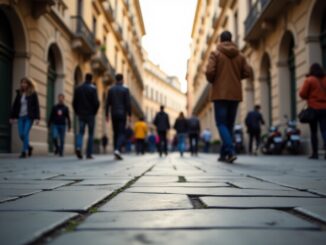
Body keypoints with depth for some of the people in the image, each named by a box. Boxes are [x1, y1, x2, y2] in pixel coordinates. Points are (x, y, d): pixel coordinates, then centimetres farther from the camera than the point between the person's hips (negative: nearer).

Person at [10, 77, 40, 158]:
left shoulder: (33, 94, -2)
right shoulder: (19, 93, 9)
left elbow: (36, 106, -6)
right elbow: (15, 106, 11)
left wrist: (37, 118, -13)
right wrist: (12, 117, 8)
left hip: (29, 117, -4)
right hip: (21, 117, 4)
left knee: (26, 134, -12)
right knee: (21, 135, 0)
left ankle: (24, 152, -6)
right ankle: (29, 147, 24)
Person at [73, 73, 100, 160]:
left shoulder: (78, 88, 7)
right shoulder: (93, 88, -6)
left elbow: (74, 102, 6)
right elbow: (96, 102, -13)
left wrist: (77, 112, 13)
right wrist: (95, 112, 1)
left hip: (81, 114, 3)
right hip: (90, 114, -3)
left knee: (81, 132, 9)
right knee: (90, 134, 5)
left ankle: (78, 147, -18)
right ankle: (89, 154, 5)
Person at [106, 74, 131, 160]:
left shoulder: (111, 89, 7)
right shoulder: (125, 89, -4)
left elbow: (108, 103, 4)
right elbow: (128, 103, -9)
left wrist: (107, 115, 8)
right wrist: (129, 115, -5)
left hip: (113, 114, 4)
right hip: (122, 114, -4)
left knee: (115, 133, 11)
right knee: (121, 133, -3)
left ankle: (116, 152, 12)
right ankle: (118, 150, -24)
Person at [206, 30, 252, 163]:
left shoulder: (215, 54, -2)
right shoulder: (240, 55, 9)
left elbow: (209, 71, -13)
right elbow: (248, 72, 2)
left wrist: (212, 81, 7)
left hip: (220, 94, -4)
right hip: (235, 94, 4)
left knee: (221, 124, -2)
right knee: (229, 124, 12)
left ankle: (230, 151, -20)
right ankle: (224, 154, 15)